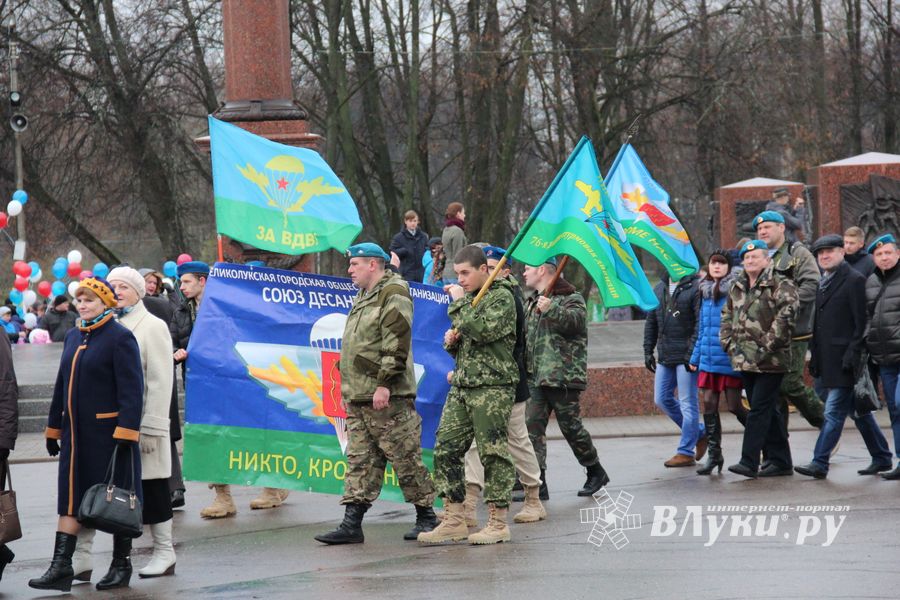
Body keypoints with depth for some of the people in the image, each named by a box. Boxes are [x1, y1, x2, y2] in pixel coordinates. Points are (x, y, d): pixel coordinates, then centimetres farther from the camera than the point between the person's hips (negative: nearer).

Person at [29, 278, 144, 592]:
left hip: (108, 433, -7)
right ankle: (61, 567, 2)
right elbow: (62, 386, 19)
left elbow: (132, 389, -15)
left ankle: (122, 565, 14)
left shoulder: (120, 338, -10)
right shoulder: (73, 337, 12)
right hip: (76, 433, 7)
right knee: (71, 497, 3)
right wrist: (53, 428, 19)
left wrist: (126, 431, -22)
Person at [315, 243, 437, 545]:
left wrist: (384, 384, -22)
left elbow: (397, 344, -19)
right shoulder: (364, 298, 21)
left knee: (406, 459, -2)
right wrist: (348, 388, 20)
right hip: (358, 400, 9)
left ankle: (426, 517, 7)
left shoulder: (393, 294, -10)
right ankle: (351, 524, 3)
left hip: (387, 398, -9)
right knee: (360, 461, 5)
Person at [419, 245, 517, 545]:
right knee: (446, 447, 2)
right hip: (461, 385, 8)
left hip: (492, 386, -8)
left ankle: (498, 523, 1)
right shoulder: (467, 299, 19)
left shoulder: (501, 297, -5)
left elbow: (481, 330, -22)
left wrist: (460, 302, -10)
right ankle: (454, 520, 7)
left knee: (493, 452, -5)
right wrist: (451, 341, 6)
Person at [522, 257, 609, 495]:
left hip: (562, 377, -7)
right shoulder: (531, 303, 23)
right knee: (533, 427, -3)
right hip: (536, 378, 7)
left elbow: (575, 320, -22)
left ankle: (596, 472, 18)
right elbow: (524, 334, 34)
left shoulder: (570, 298, -2)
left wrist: (551, 310, -30)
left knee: (571, 426, -1)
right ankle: (537, 483, -4)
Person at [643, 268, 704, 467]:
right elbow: (651, 322, 18)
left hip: (686, 356, -8)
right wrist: (648, 351, 11)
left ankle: (686, 452, 3)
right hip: (665, 357, 8)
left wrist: (692, 352, -19)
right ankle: (699, 432, 23)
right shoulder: (659, 289, 14)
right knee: (662, 398, 10)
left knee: (687, 403, -3)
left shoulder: (695, 287, -8)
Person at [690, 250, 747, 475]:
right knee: (709, 405, 3)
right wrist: (695, 356, 17)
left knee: (734, 406, -1)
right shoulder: (706, 292, 13)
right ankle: (713, 454, 9)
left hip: (730, 359, -6)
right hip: (709, 359, 6)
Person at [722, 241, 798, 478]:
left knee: (760, 409, -10)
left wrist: (767, 345, -19)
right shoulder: (737, 288, 16)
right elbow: (727, 316, 24)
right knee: (768, 411, 12)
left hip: (770, 361, -7)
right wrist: (729, 342, 10)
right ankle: (781, 461, 18)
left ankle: (749, 462, -12)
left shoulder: (781, 286, -7)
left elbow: (785, 316, -17)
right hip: (745, 360, 7)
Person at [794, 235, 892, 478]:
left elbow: (862, 322, -14)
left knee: (834, 412, -9)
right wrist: (813, 354, 14)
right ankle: (881, 458, 22)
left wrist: (853, 355, -19)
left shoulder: (854, 280, -9)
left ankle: (820, 463, -10)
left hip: (844, 360, -9)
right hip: (827, 361, 9)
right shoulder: (823, 283, 16)